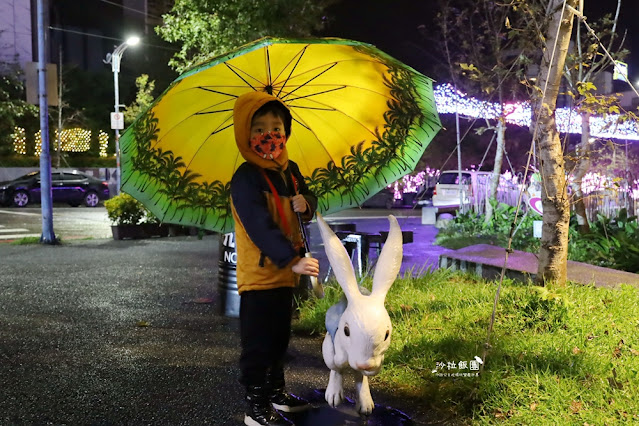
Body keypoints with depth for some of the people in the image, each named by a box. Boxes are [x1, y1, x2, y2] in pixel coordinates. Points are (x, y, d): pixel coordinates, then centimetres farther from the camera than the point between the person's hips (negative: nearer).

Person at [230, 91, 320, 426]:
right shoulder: (246, 178, -19)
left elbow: (308, 200, 17)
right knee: (258, 344, 1)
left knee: (279, 338, 21)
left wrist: (306, 203, -8)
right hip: (258, 275, -8)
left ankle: (276, 393, 37)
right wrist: (292, 260, -33)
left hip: (285, 273, 8)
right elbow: (259, 226, -27)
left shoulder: (290, 170, 6)